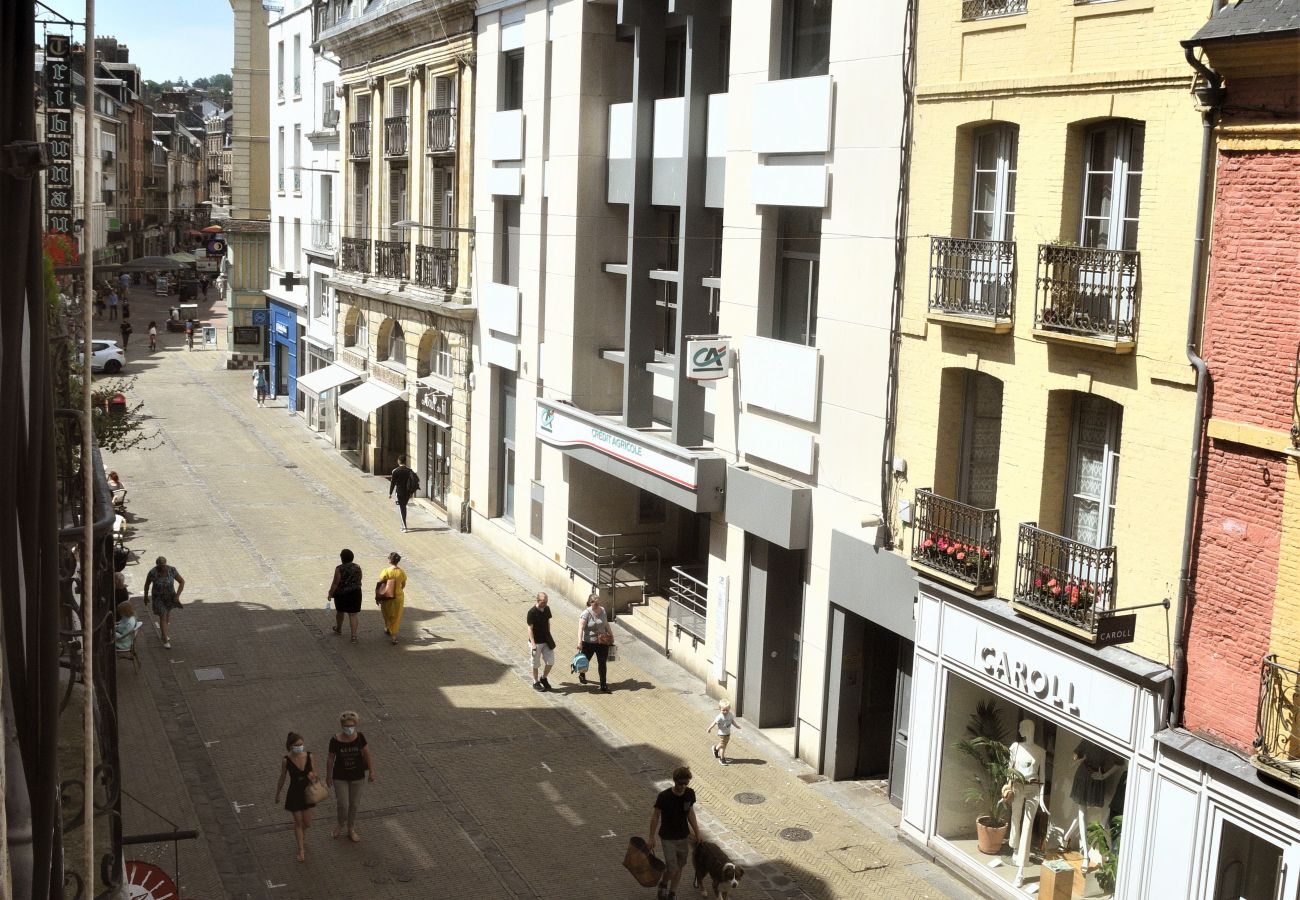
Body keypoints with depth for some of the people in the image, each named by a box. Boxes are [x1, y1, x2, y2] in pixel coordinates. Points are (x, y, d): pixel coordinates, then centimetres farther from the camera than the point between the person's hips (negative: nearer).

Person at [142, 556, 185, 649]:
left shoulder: (172, 570, -24)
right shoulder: (153, 573, -26)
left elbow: (182, 582, -14)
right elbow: (147, 584, -7)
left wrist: (177, 595, -20)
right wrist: (146, 596, 3)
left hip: (170, 596, 3)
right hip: (158, 598, -3)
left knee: (167, 614, 24)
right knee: (163, 617, -6)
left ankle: (165, 633, 48)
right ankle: (166, 640, 4)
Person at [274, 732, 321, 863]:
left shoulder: (309, 756, -12)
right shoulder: (287, 760, -18)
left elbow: (315, 773, 0)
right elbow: (282, 779, -4)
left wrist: (313, 775, -24)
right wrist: (277, 794, 6)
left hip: (307, 792, 3)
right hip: (294, 794, -2)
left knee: (307, 823, 14)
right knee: (298, 822, 9)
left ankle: (303, 836, 49)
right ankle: (301, 850, 26)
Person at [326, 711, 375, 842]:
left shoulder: (360, 737, -14)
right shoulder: (335, 740, -18)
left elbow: (367, 755, -3)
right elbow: (330, 759, -6)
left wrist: (371, 772, -1)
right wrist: (328, 777, 2)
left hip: (357, 776, 2)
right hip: (340, 777, -2)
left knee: (354, 804, 14)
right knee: (343, 805, 0)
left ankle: (351, 830, 34)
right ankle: (339, 824, 33)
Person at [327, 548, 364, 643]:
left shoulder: (339, 569, -18)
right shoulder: (357, 567, -5)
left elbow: (335, 583, -15)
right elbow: (359, 581, 5)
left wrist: (330, 594, -4)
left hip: (341, 594, -2)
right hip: (355, 593, 2)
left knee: (339, 611, 23)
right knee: (353, 615, 4)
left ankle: (339, 629, 44)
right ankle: (354, 636, -2)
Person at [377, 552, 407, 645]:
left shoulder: (386, 571, -18)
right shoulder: (402, 572, -8)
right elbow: (403, 585, 5)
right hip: (399, 596, 1)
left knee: (387, 613, 25)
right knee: (396, 616, 11)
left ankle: (387, 629, 46)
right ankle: (394, 636, 8)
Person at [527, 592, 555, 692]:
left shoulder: (547, 609, -1)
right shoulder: (532, 612, -20)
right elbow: (530, 629, -19)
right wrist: (533, 644, -23)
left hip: (546, 641, 6)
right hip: (536, 642, -6)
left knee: (550, 662, 7)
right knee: (536, 664, 9)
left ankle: (543, 678, 30)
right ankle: (535, 683, 26)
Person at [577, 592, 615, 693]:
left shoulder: (602, 610, 0)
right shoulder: (586, 613, -18)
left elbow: (606, 624, 14)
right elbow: (581, 628, -25)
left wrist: (611, 634, 19)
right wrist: (579, 642, -33)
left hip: (602, 642, 4)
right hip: (589, 643, -3)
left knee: (603, 663, 1)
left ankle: (603, 685, 6)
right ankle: (582, 675, 50)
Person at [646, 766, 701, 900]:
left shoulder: (690, 794, -9)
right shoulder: (664, 796, -23)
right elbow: (655, 816, -11)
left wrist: (696, 832, 10)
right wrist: (651, 837, -8)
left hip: (684, 837, 4)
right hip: (668, 838, -4)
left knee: (679, 867, 13)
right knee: (672, 869, -6)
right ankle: (663, 884, 27)